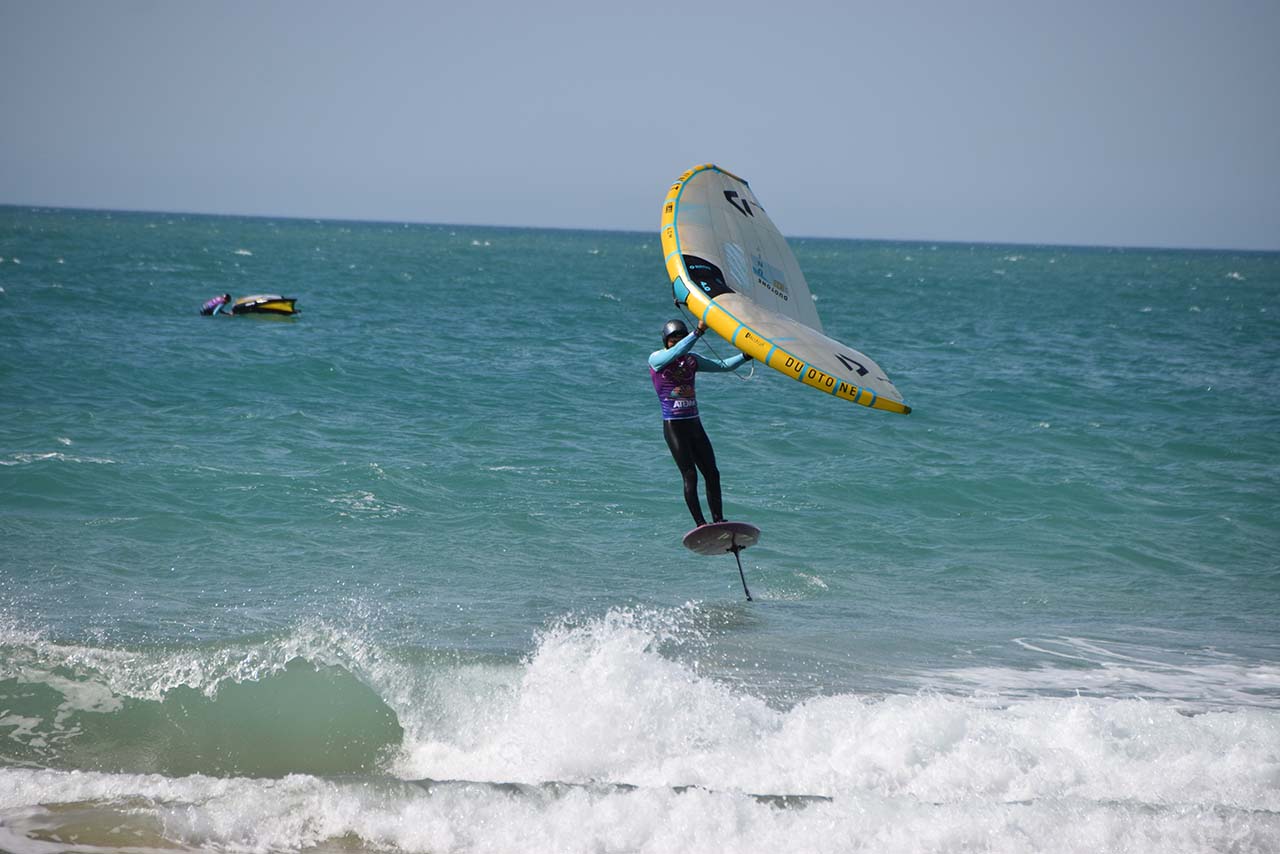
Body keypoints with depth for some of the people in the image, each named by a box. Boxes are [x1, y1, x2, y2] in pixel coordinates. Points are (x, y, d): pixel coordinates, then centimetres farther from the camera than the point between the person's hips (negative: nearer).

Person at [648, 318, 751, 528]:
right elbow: (675, 353, -27)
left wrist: (746, 356, -5)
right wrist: (698, 332, -36)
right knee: (690, 475, -11)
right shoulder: (656, 359, -7)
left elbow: (722, 366, 10)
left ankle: (719, 521, 4)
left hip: (694, 424, 6)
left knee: (712, 473, 0)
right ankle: (700, 524, -11)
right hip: (673, 426, -6)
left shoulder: (692, 360, 10)